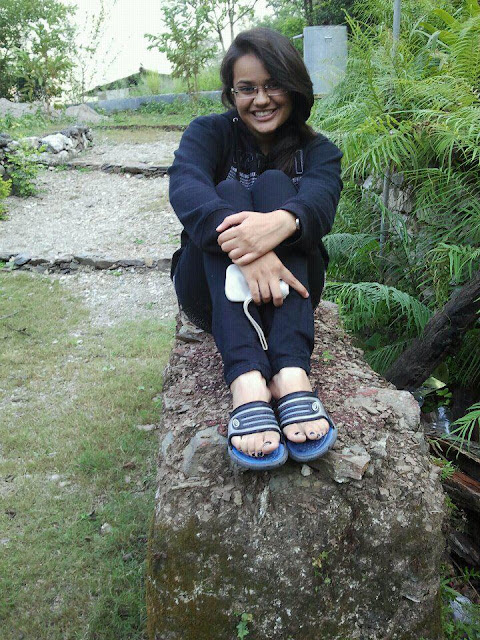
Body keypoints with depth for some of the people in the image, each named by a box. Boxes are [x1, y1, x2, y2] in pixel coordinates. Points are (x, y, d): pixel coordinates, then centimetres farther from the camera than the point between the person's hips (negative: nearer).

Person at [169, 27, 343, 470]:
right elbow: (185, 187, -23)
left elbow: (320, 202, -21)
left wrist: (283, 222, -46)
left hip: (286, 289, 1)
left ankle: (291, 372, -44)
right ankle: (247, 381, -50)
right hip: (213, 290, 0)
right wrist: (240, 246, -44)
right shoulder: (209, 132, 2)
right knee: (229, 193, -26)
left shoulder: (317, 151, 4)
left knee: (274, 185, -23)